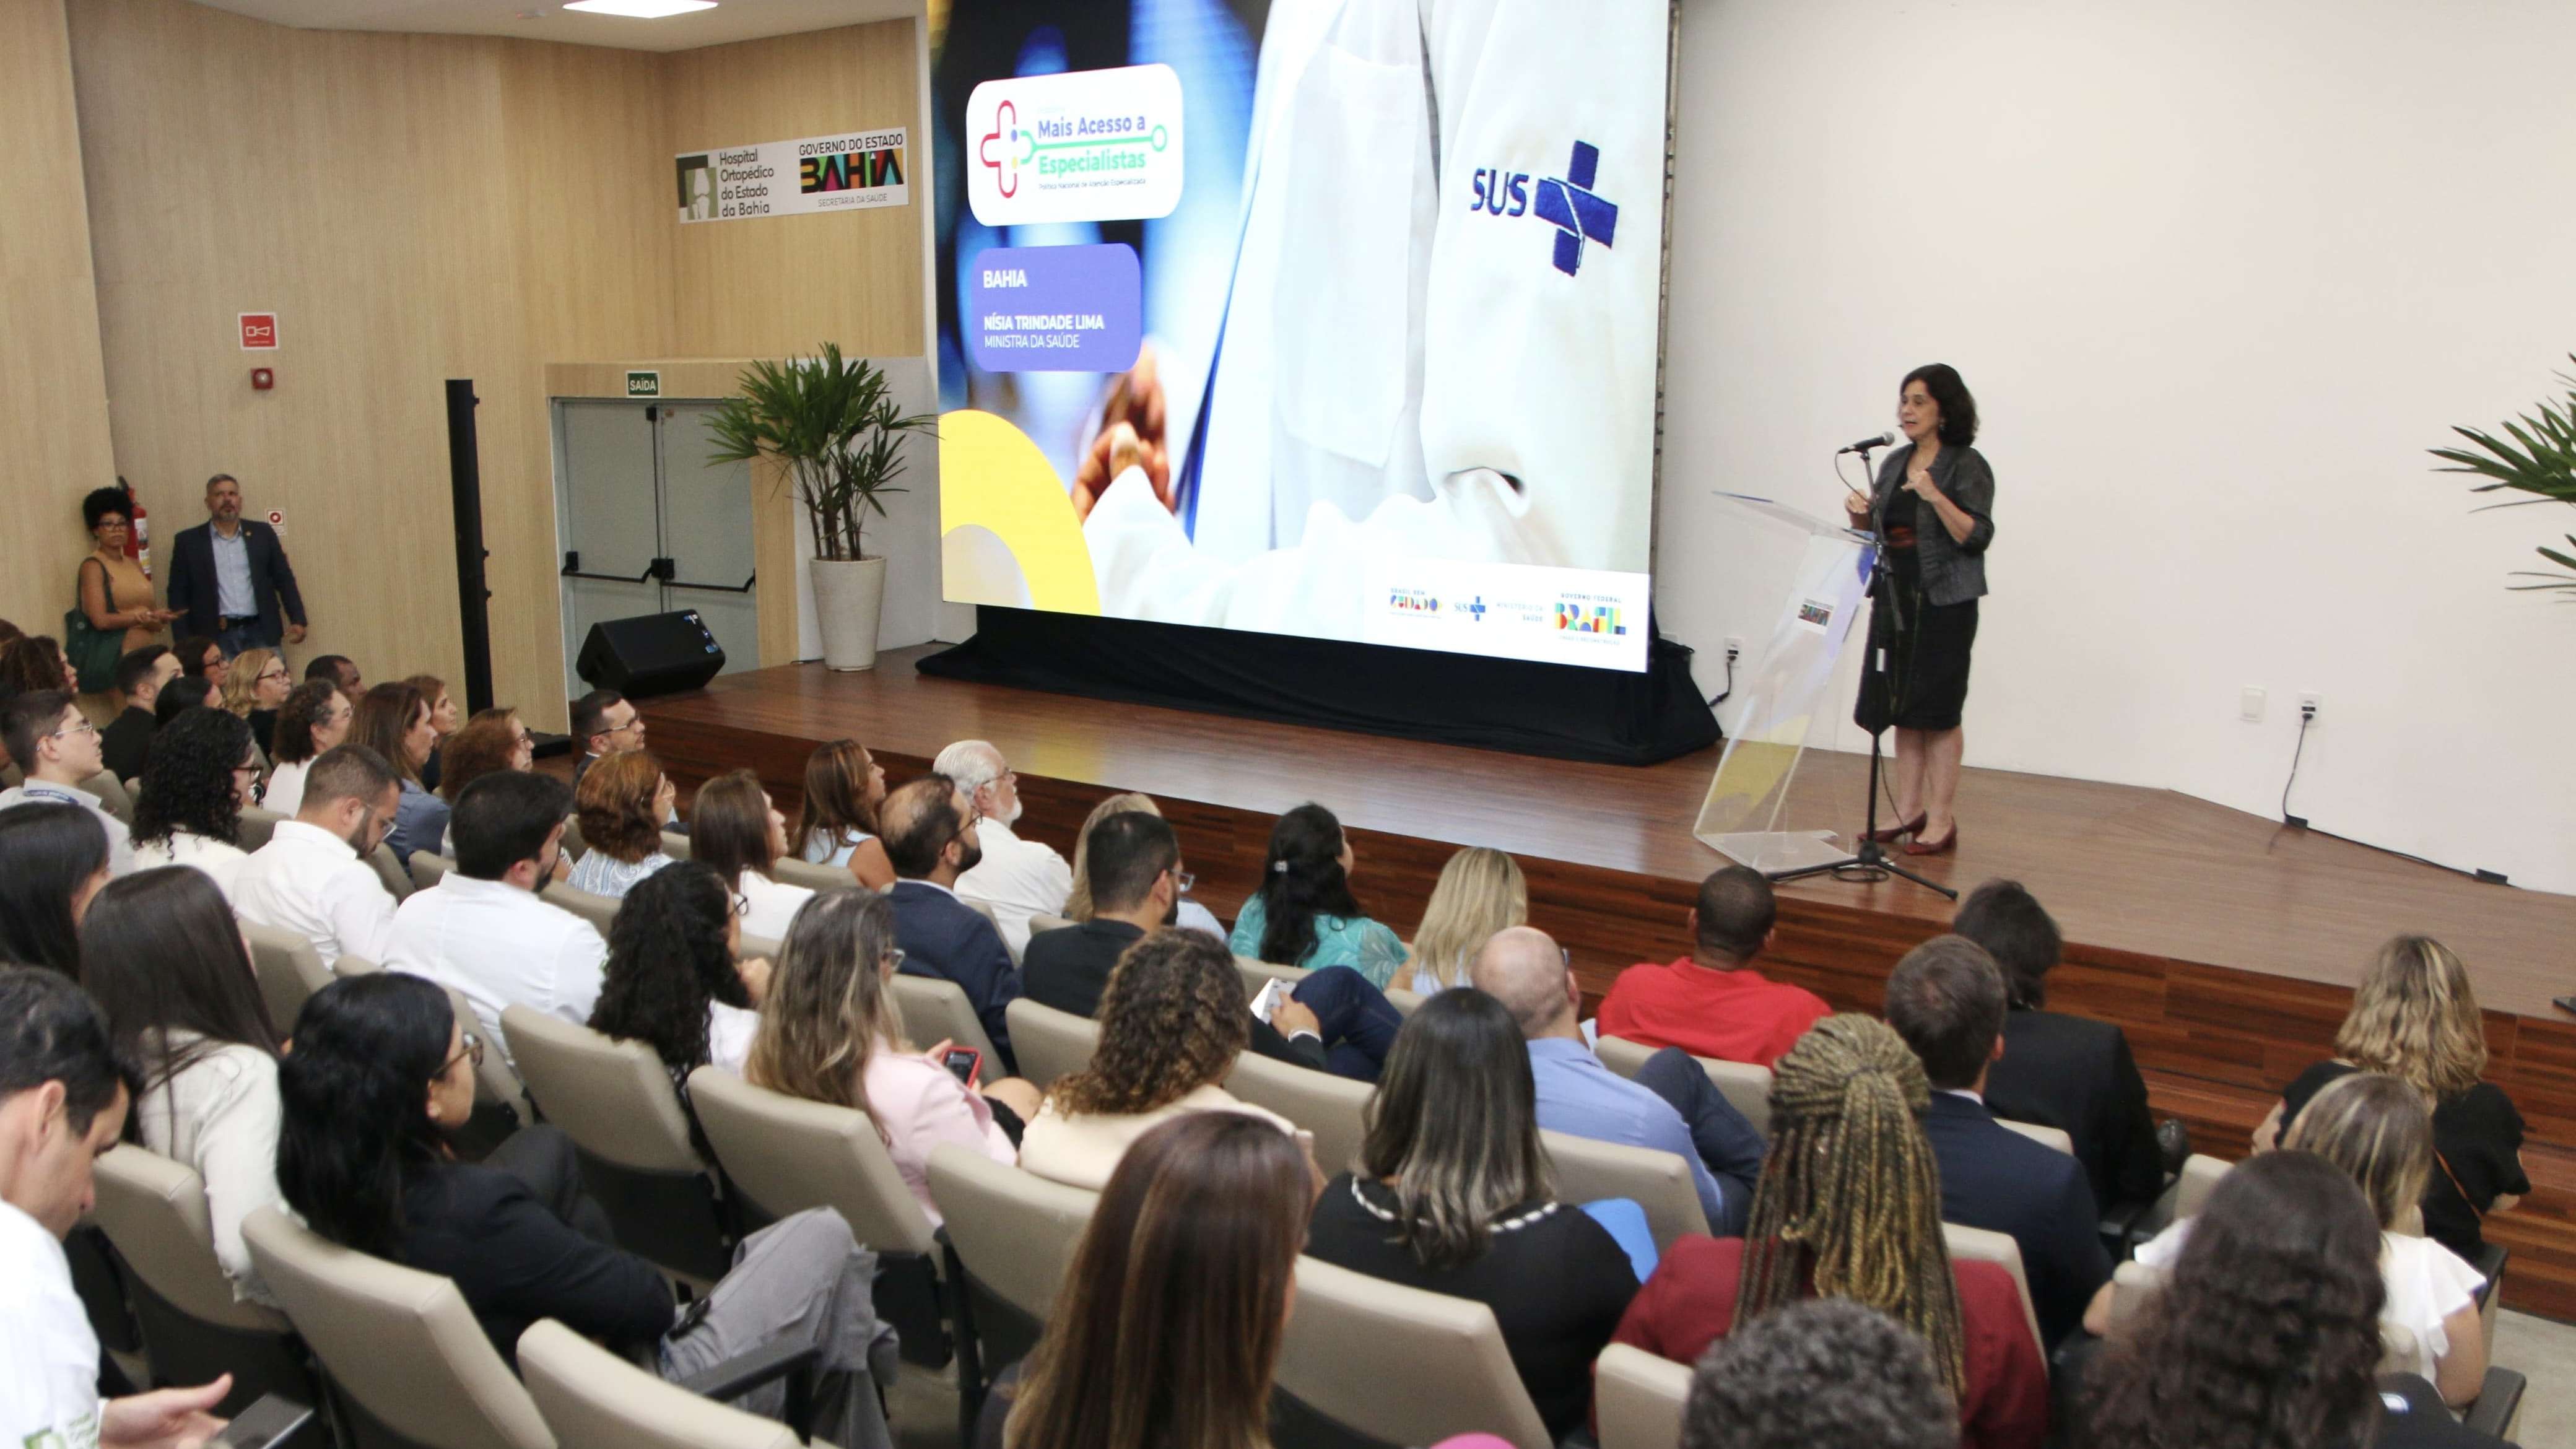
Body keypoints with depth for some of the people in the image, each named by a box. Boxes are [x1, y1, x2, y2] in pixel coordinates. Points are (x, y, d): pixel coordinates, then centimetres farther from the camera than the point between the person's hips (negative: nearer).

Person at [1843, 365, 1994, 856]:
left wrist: (1935, 496, -26)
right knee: (1902, 709, 9)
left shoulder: (1967, 465, -7)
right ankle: (1909, 811, 17)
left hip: (1944, 603, -7)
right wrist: (1861, 516, -3)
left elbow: (1977, 538, -15)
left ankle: (1942, 821, 2)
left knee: (1937, 710, -4)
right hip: (1895, 597, 7)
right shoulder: (1894, 463, 12)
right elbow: (1876, 534, 19)